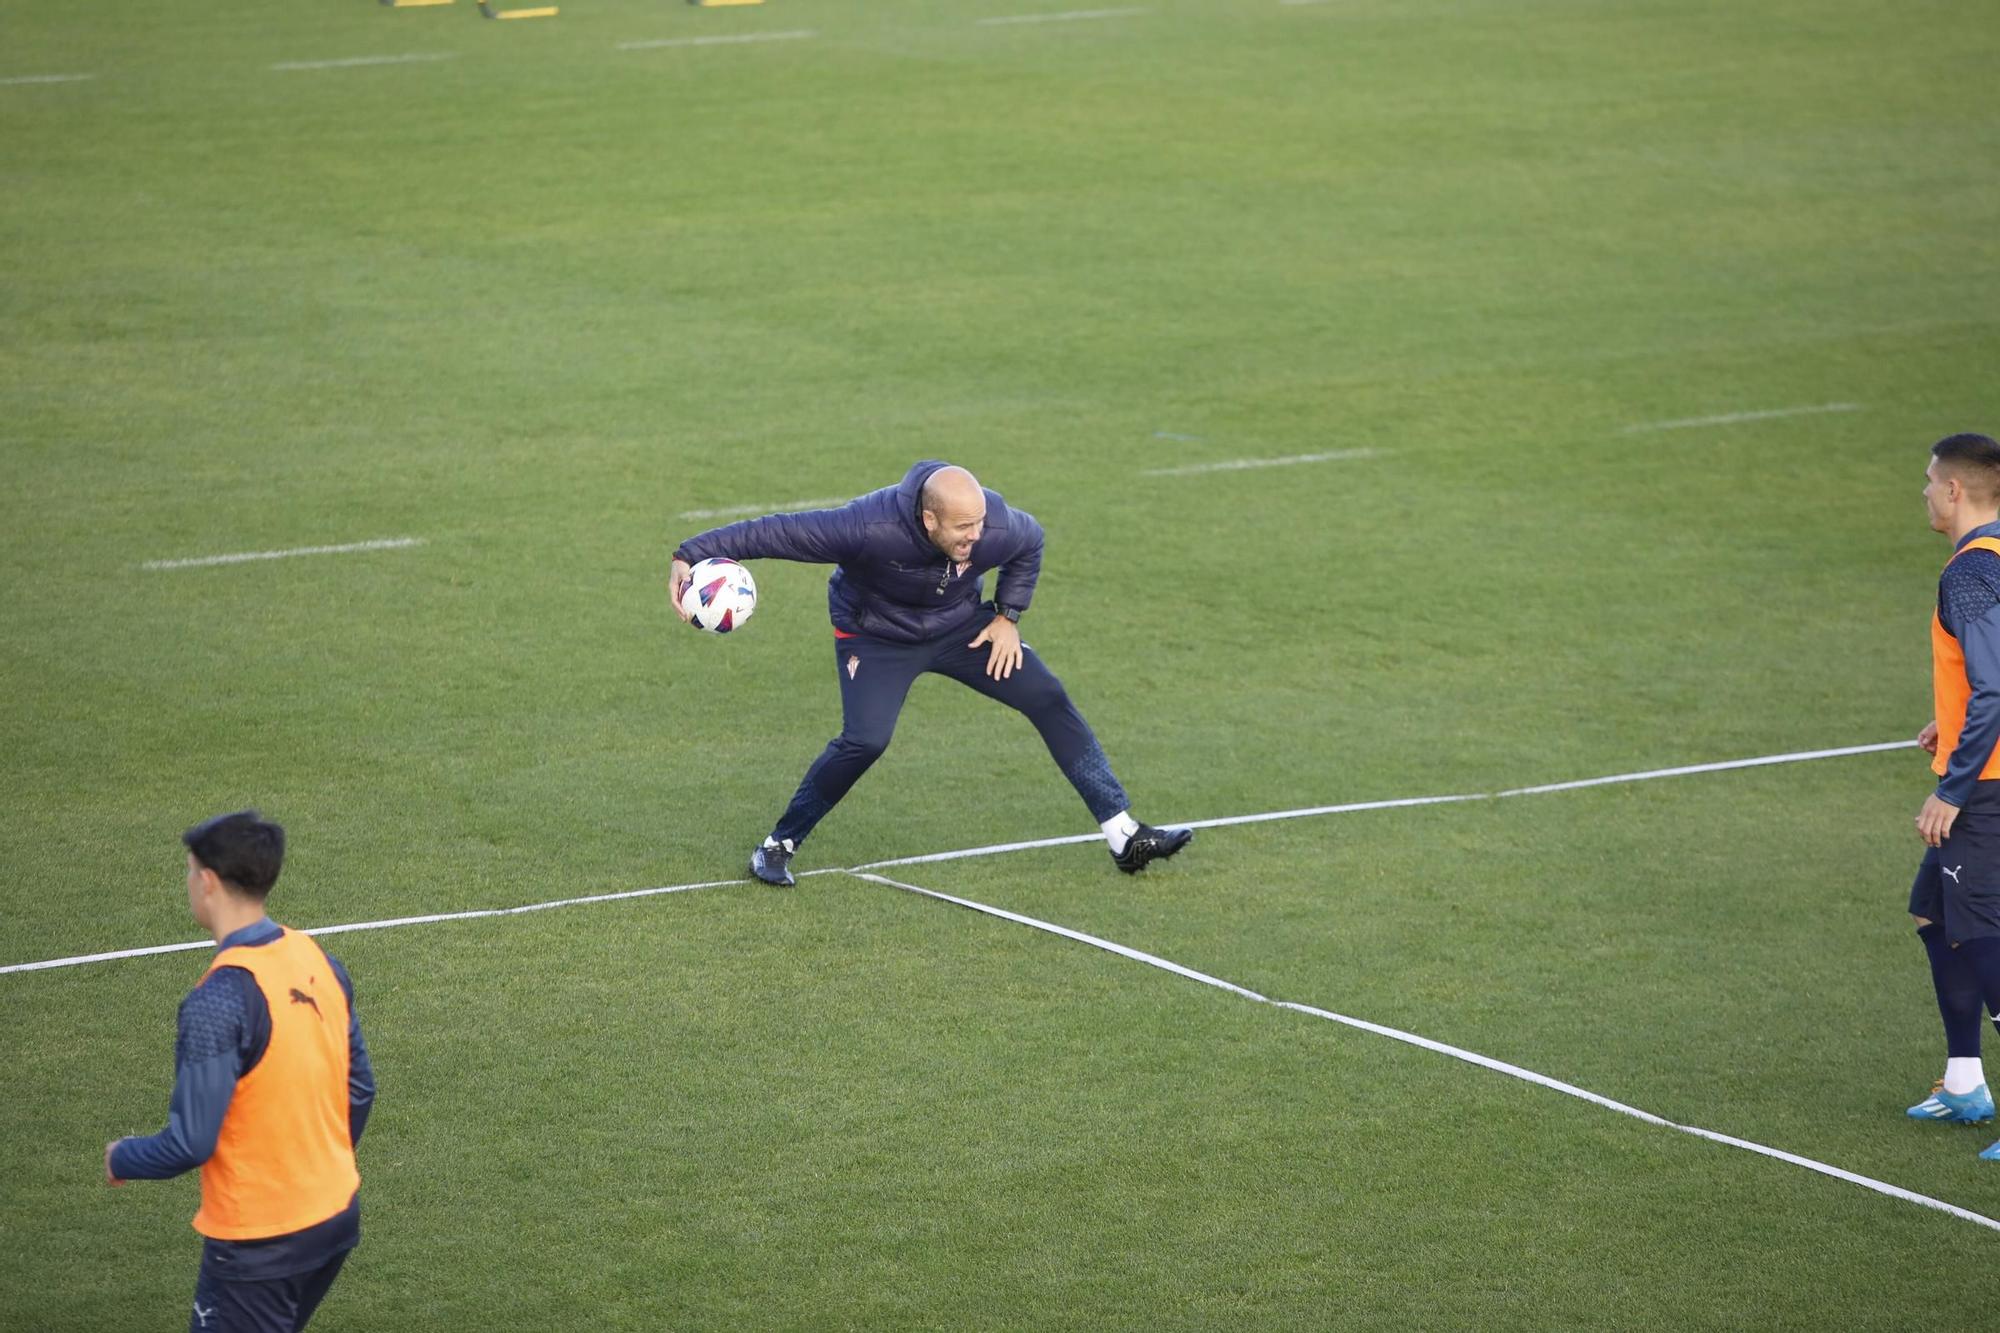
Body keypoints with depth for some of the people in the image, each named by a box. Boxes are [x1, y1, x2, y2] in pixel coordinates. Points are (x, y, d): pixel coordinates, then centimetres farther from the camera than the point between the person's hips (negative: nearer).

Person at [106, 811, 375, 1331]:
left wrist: (120, 1159, -3)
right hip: (336, 1217, 8)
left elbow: (190, 1143, -22)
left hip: (259, 1242, -7)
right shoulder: (319, 963, 0)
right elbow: (359, 1089, 10)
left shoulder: (219, 1000, -24)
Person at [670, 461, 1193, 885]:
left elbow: (1031, 543, 0)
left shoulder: (997, 527, -27)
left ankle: (1123, 835, 4)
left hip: (963, 627, 4)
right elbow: (778, 532, -34)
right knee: (865, 740, -26)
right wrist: (693, 555, -38)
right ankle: (778, 845, -5)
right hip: (876, 638, -4)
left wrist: (1008, 616, -5)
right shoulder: (871, 528, -39)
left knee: (1050, 699, -4)